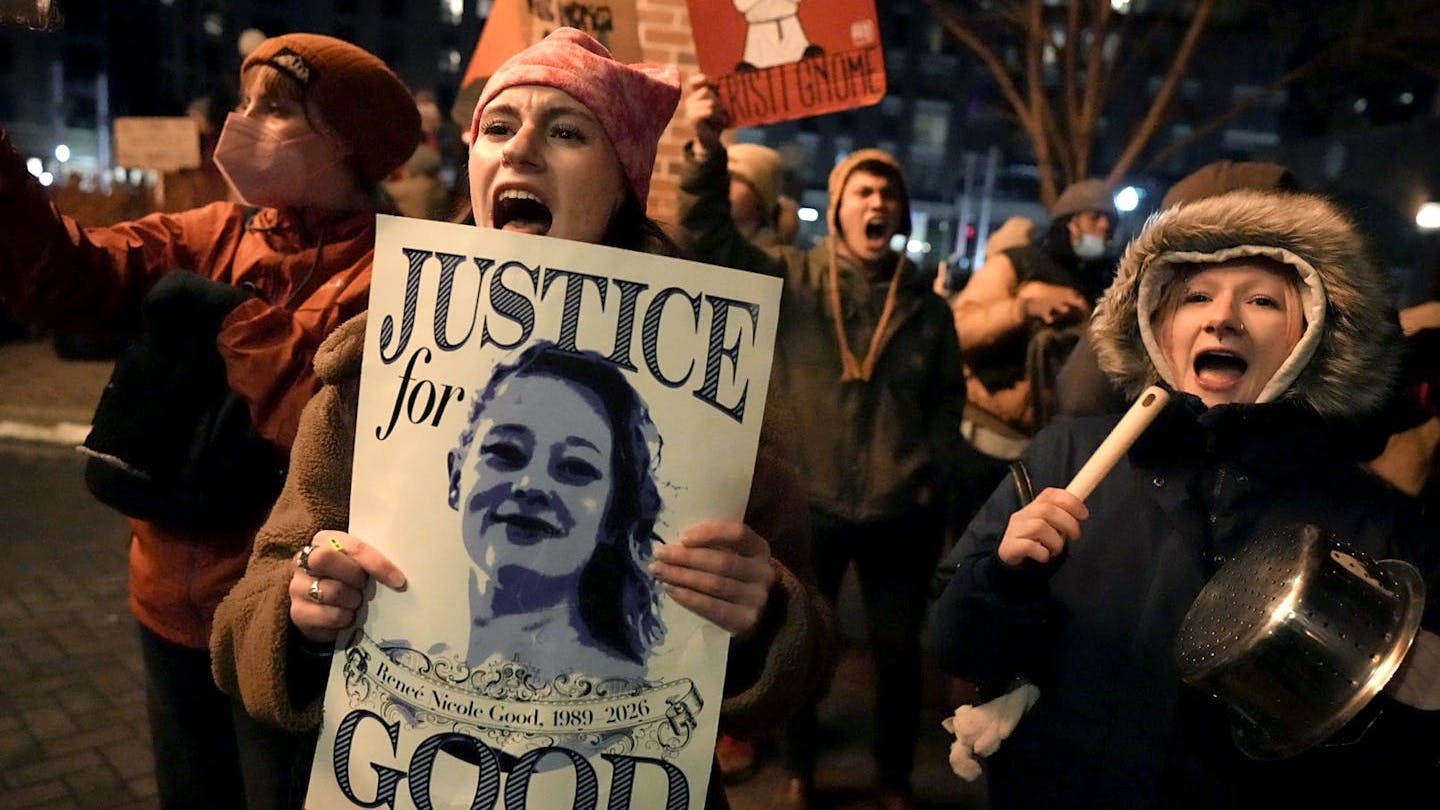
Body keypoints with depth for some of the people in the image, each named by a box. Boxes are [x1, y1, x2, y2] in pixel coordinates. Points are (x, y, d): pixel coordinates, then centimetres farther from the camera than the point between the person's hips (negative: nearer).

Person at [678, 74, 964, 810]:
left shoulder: (926, 304, 3)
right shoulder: (790, 278, -4)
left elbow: (949, 400, 8)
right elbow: (707, 238, -16)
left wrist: (931, 476, 1)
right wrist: (707, 148, -29)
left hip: (900, 514, 2)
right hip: (808, 504, -1)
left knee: (898, 650, 15)